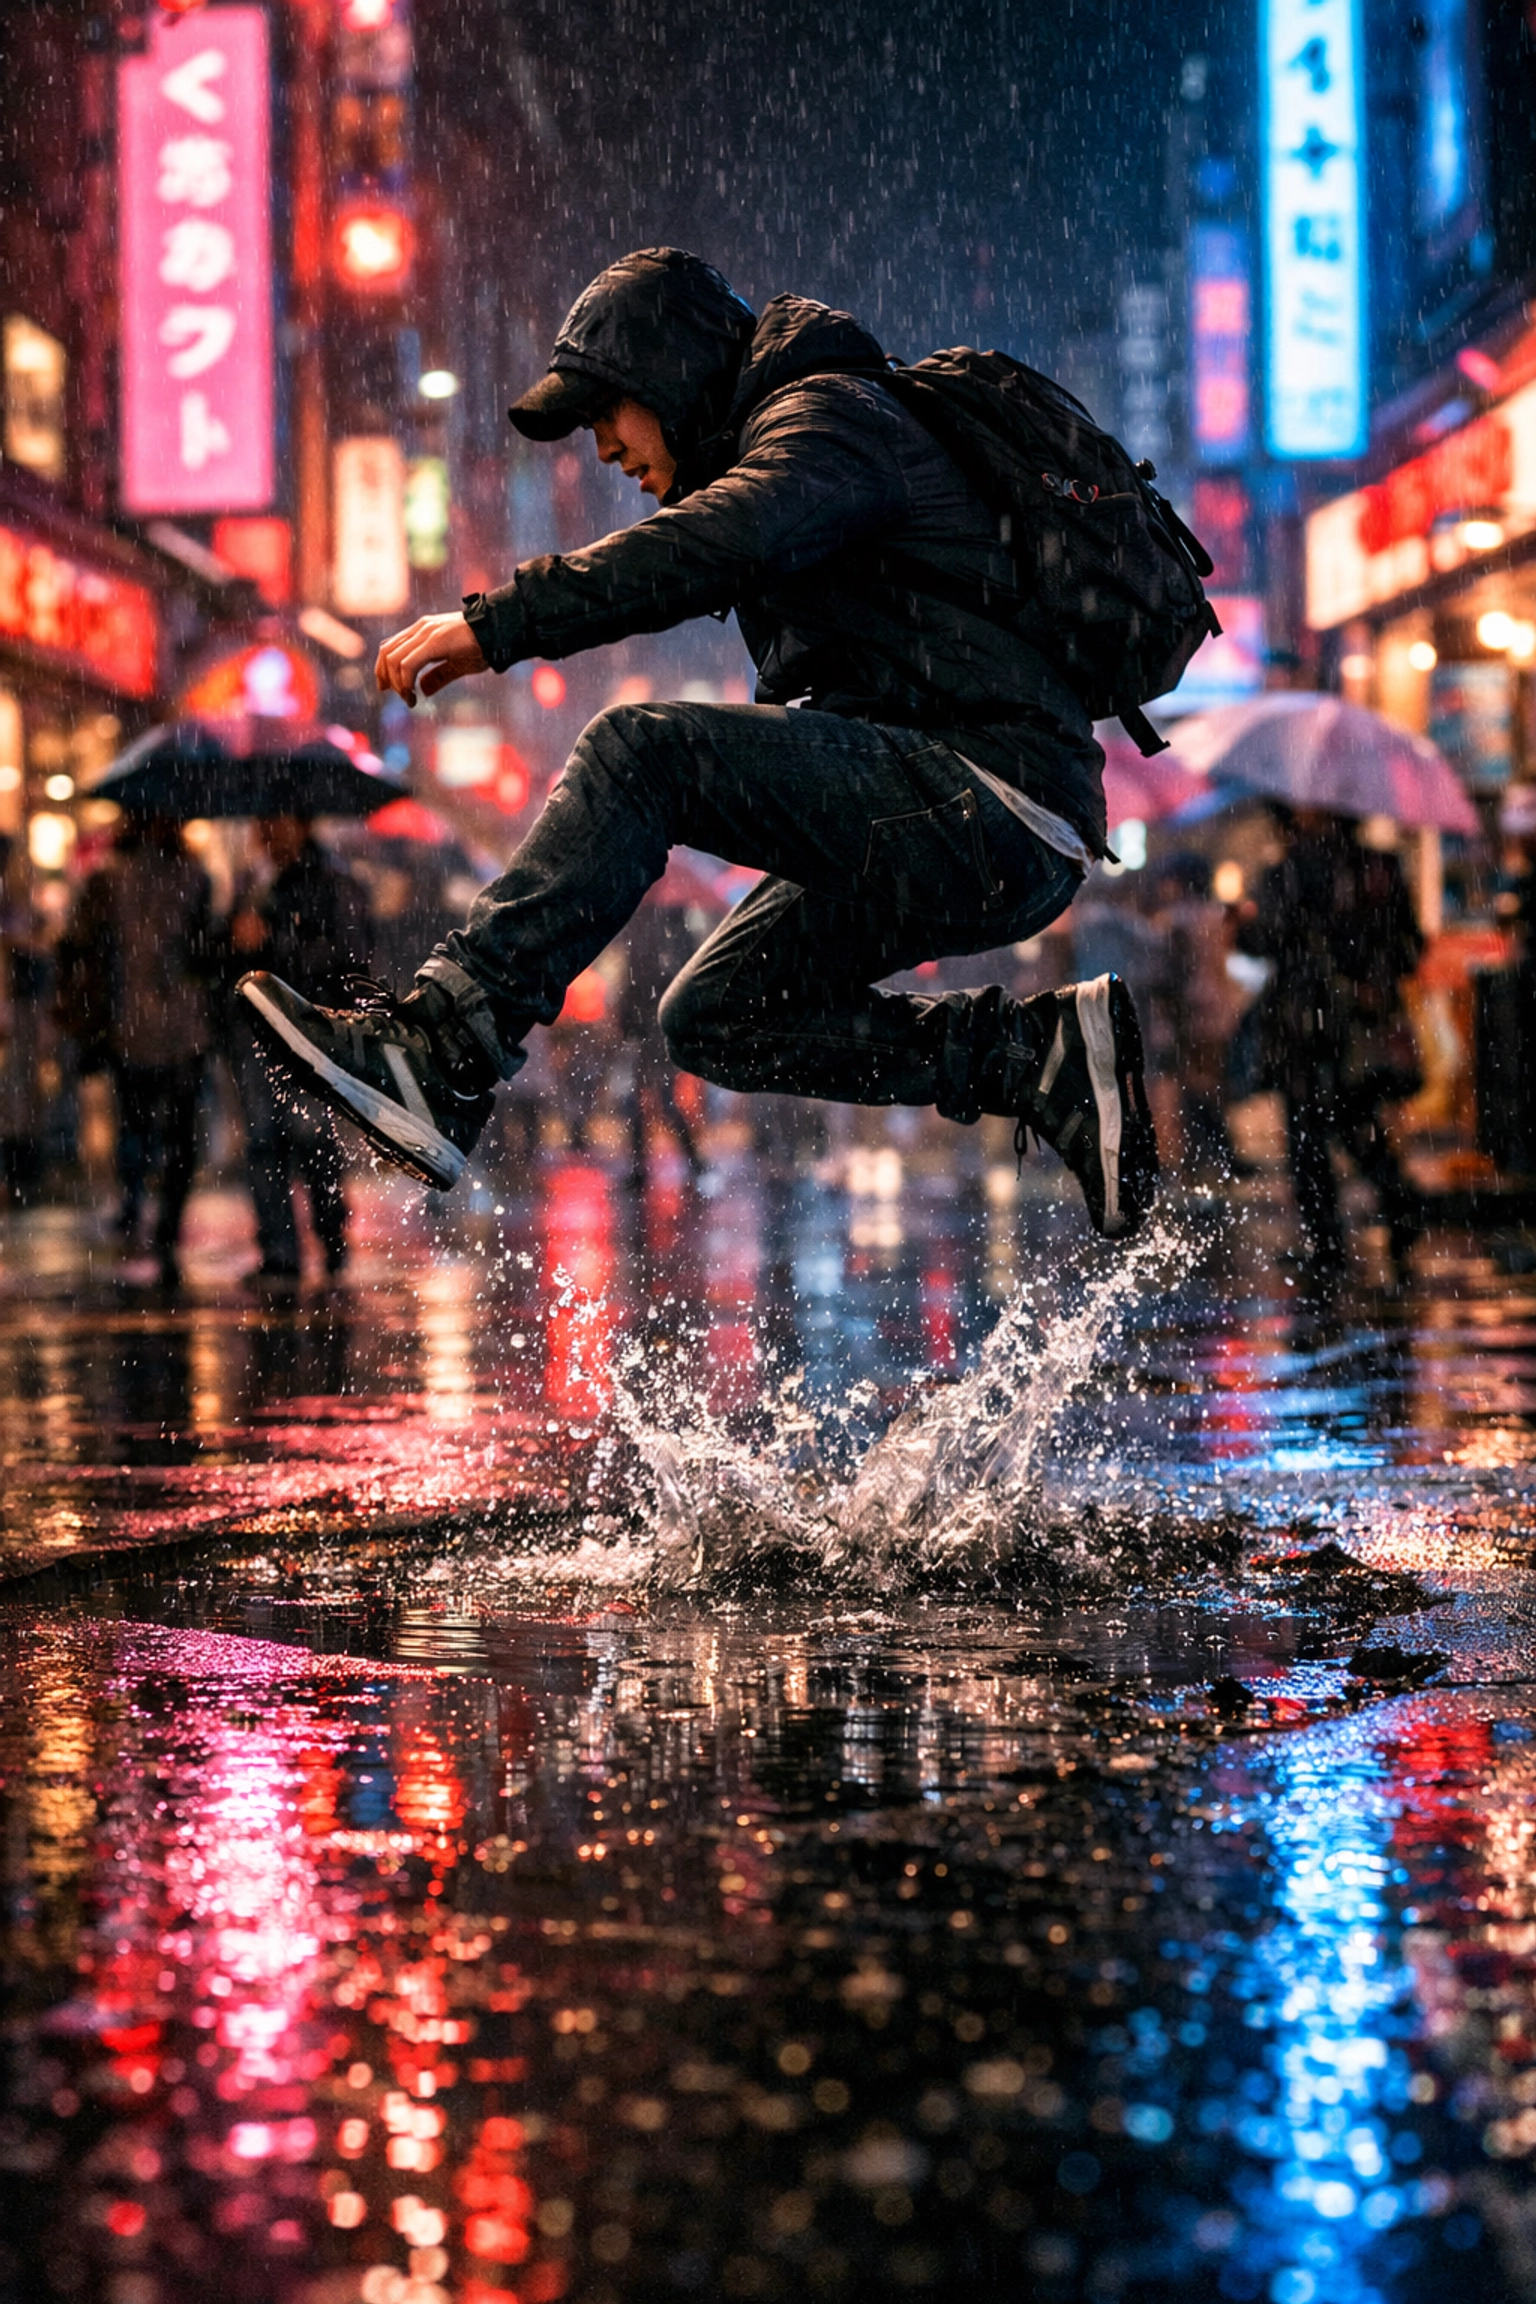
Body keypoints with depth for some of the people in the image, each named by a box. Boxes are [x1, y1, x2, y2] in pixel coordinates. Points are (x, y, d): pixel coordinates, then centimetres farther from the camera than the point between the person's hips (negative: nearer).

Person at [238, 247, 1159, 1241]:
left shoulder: (827, 416, -8)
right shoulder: (784, 431, 24)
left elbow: (711, 553, -27)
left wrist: (495, 624, -28)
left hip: (995, 804, -10)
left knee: (639, 752, -21)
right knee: (718, 1014, 12)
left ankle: (438, 1057, -29)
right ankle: (1043, 1056, 6)